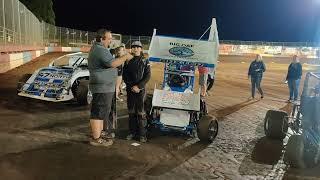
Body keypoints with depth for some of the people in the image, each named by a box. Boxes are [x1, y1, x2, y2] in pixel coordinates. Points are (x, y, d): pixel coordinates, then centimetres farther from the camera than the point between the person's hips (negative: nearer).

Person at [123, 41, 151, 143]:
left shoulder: (145, 61, 1)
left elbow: (148, 76, -5)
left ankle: (142, 134, 3)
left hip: (141, 89, -3)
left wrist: (138, 86, -14)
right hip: (130, 90, 3)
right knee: (131, 112, 8)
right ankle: (132, 132, 19)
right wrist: (131, 86, -6)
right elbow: (124, 75, 6)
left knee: (140, 112, -4)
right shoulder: (128, 61, 8)